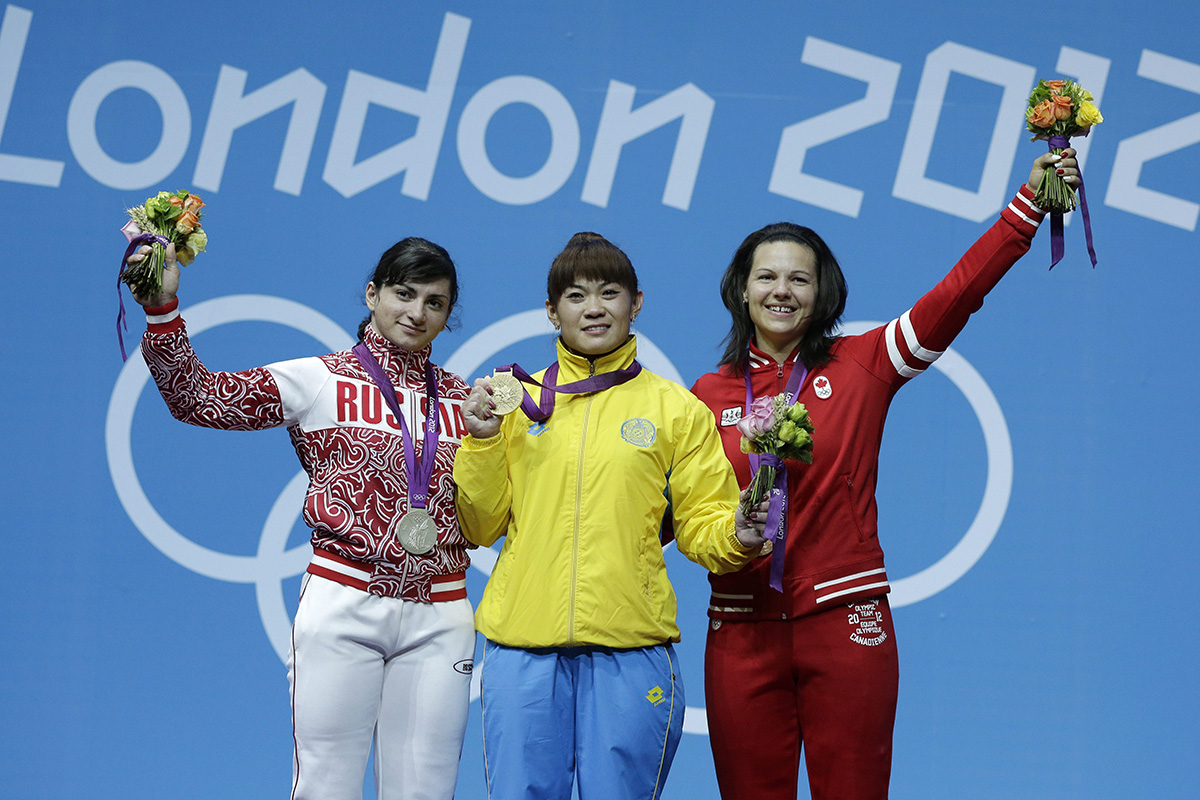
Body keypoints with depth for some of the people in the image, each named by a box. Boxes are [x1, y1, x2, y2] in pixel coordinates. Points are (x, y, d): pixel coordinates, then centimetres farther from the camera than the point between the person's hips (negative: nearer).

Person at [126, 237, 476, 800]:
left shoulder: (462, 400, 12)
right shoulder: (319, 382, 1)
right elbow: (198, 397, -7)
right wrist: (162, 310, -20)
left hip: (439, 619, 3)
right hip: (342, 605, -3)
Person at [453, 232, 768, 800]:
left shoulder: (677, 410, 8)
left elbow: (702, 526, 7)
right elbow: (480, 527, 11)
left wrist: (737, 537, -14)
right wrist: (482, 441, -2)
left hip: (630, 648, -1)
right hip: (523, 646, 1)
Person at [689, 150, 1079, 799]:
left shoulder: (860, 367, 3)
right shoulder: (709, 394, 9)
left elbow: (959, 290, -5)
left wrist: (1030, 202, -12)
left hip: (845, 622, -1)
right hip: (742, 628, 1)